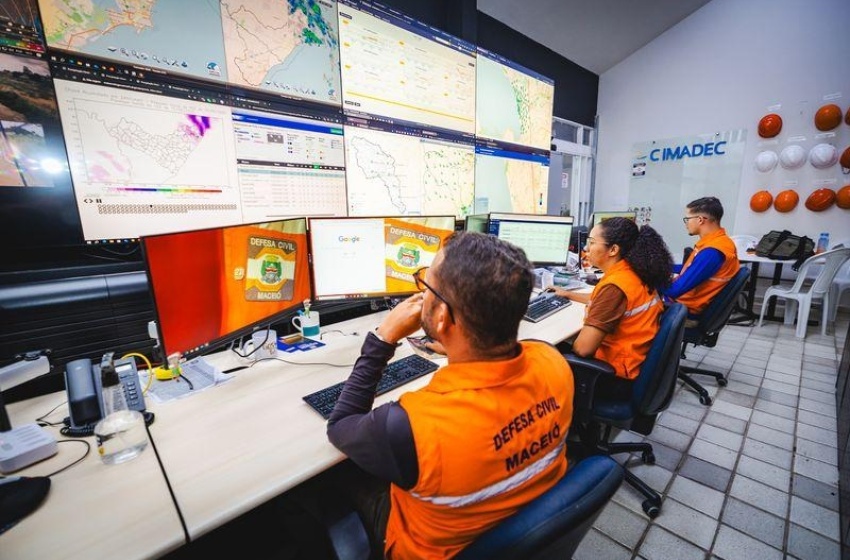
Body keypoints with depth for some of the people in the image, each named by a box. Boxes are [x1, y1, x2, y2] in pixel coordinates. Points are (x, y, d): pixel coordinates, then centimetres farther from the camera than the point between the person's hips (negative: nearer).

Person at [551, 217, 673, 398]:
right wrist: (568, 294, 25)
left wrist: (569, 343, -10)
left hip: (617, 376, -9)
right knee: (558, 349, 19)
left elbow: (583, 348, -31)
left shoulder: (615, 285, -29)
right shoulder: (633, 271, 0)